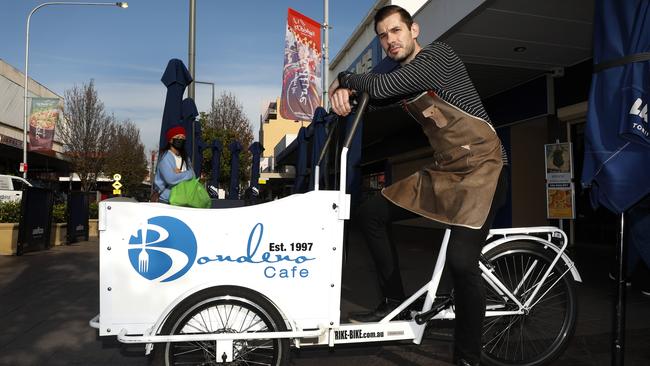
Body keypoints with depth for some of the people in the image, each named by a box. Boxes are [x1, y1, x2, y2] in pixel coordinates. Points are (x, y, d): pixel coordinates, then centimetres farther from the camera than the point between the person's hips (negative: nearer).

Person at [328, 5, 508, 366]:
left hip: (482, 165, -8)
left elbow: (381, 86, -22)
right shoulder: (400, 75, 14)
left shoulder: (438, 54, -11)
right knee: (371, 212, 3)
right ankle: (395, 300, 15)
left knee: (461, 260, -21)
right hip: (444, 170, 8)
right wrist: (345, 89, -10)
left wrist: (344, 77, -4)